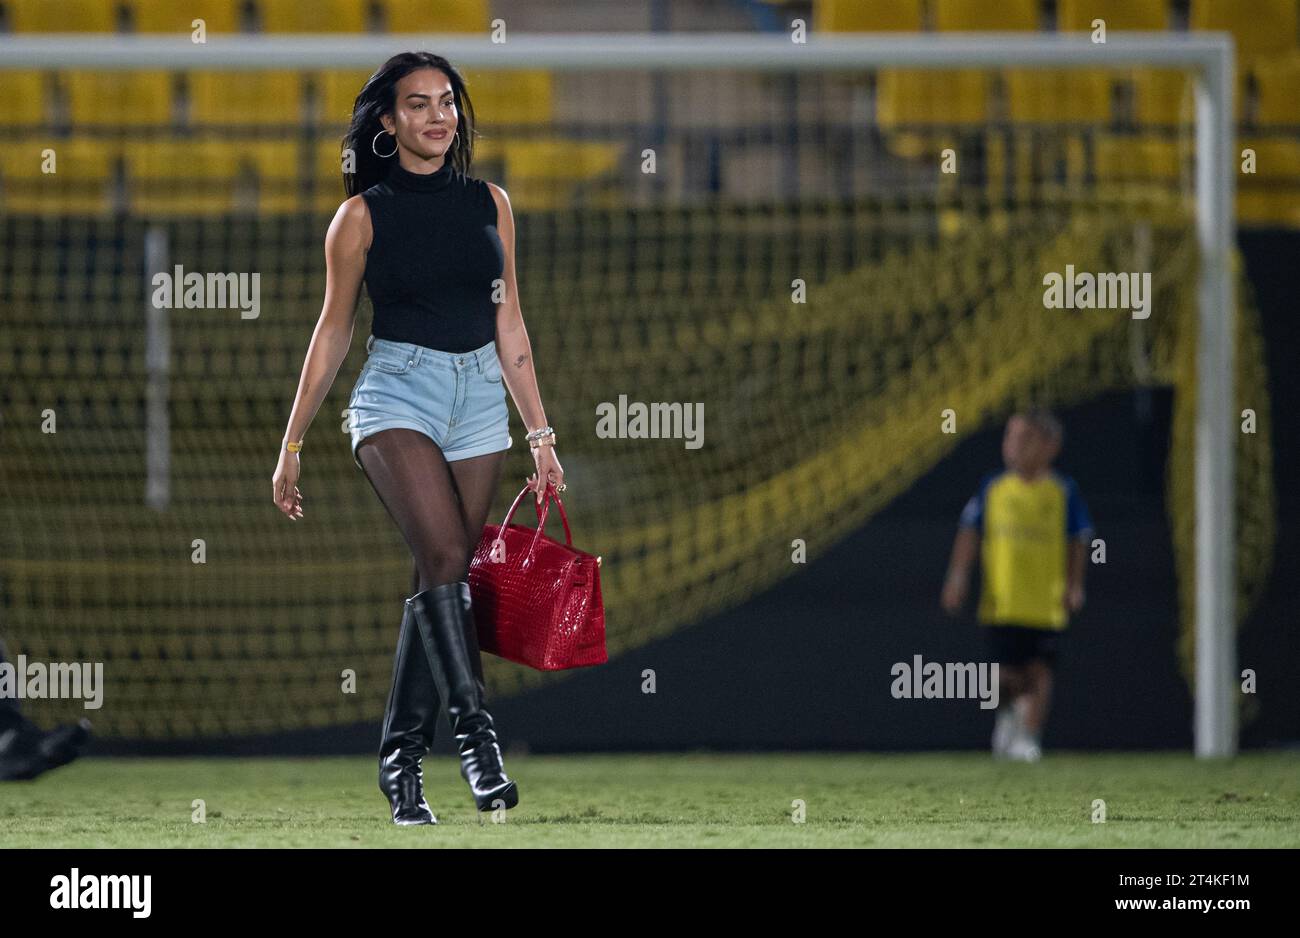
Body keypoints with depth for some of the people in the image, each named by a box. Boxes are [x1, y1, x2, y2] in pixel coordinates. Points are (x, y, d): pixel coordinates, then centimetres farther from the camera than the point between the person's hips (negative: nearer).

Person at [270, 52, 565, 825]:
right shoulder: (363, 216, 1)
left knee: (442, 580, 2)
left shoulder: (489, 204, 10)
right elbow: (334, 332, 6)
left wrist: (540, 433, 11)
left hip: (481, 397, 4)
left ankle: (402, 756, 9)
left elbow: (509, 325, 14)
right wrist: (292, 444, 6)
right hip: (399, 390, -4)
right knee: (445, 559, -22)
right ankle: (476, 733, -25)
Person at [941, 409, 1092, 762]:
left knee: (1038, 673, -6)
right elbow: (969, 533, 7)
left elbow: (1078, 542, 6)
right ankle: (1009, 713, 29)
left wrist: (1074, 586, -1)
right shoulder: (993, 488, 4)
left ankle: (1028, 736, 2)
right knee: (1007, 676, -1)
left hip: (1047, 604, 0)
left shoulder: (1064, 492, 2)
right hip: (1002, 600, 0)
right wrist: (958, 577, 0)